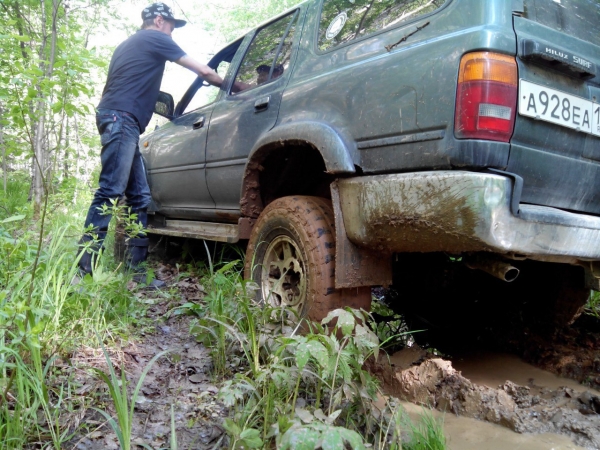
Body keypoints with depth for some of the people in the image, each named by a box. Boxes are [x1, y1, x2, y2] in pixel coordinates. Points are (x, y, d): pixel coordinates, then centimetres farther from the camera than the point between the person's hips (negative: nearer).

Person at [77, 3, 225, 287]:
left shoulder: (131, 43, 31)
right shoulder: (156, 38, 6)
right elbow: (204, 71, 7)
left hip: (118, 119, 9)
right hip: (121, 118, -9)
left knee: (139, 197, 4)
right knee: (110, 192, -18)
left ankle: (136, 269, 3)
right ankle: (85, 270, -21)